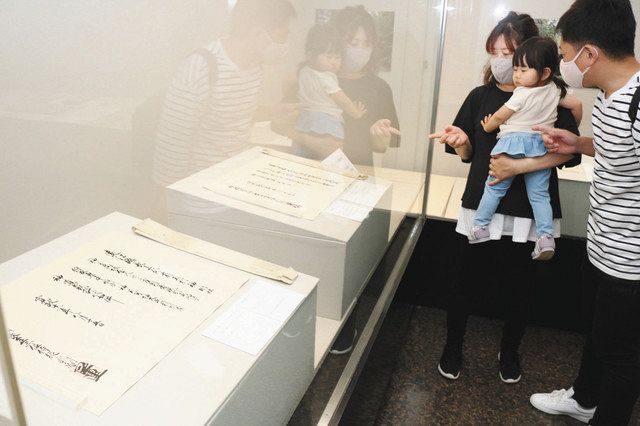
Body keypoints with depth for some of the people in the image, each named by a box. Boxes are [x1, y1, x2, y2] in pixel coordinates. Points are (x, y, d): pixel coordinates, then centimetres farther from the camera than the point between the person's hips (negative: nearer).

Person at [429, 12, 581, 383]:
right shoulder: (481, 96, 5)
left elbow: (570, 151, -10)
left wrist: (520, 164, -24)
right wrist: (460, 141, -11)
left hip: (528, 213, -1)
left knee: (518, 289, 13)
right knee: (466, 283, 7)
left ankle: (510, 351, 38)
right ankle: (453, 347, 31)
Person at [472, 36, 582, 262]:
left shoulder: (522, 94, -10)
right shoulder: (555, 89, 6)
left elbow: (498, 117, -4)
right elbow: (577, 104, 16)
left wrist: (487, 127, 17)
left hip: (513, 142, -5)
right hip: (541, 147, 5)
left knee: (494, 188, 6)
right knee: (540, 194, 7)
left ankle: (480, 227, 10)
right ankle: (546, 237, -2)